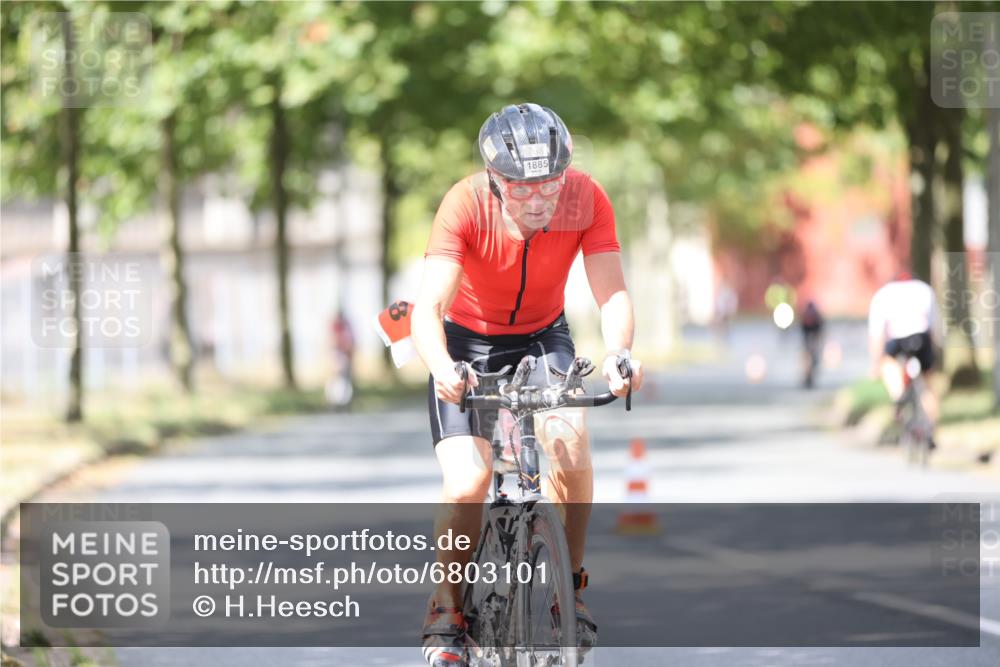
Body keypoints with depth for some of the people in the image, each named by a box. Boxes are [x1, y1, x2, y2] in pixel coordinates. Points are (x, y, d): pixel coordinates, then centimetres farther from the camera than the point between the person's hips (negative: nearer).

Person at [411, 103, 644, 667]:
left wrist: (617, 353, -49)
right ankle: (447, 610, 2)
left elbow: (612, 292, -28)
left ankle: (569, 583, -5)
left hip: (543, 335, 2)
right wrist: (443, 368, -56)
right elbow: (429, 307, -36)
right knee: (468, 483, -19)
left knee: (571, 442, -26)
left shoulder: (587, 199, -24)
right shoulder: (466, 204, -30)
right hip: (468, 339, -2)